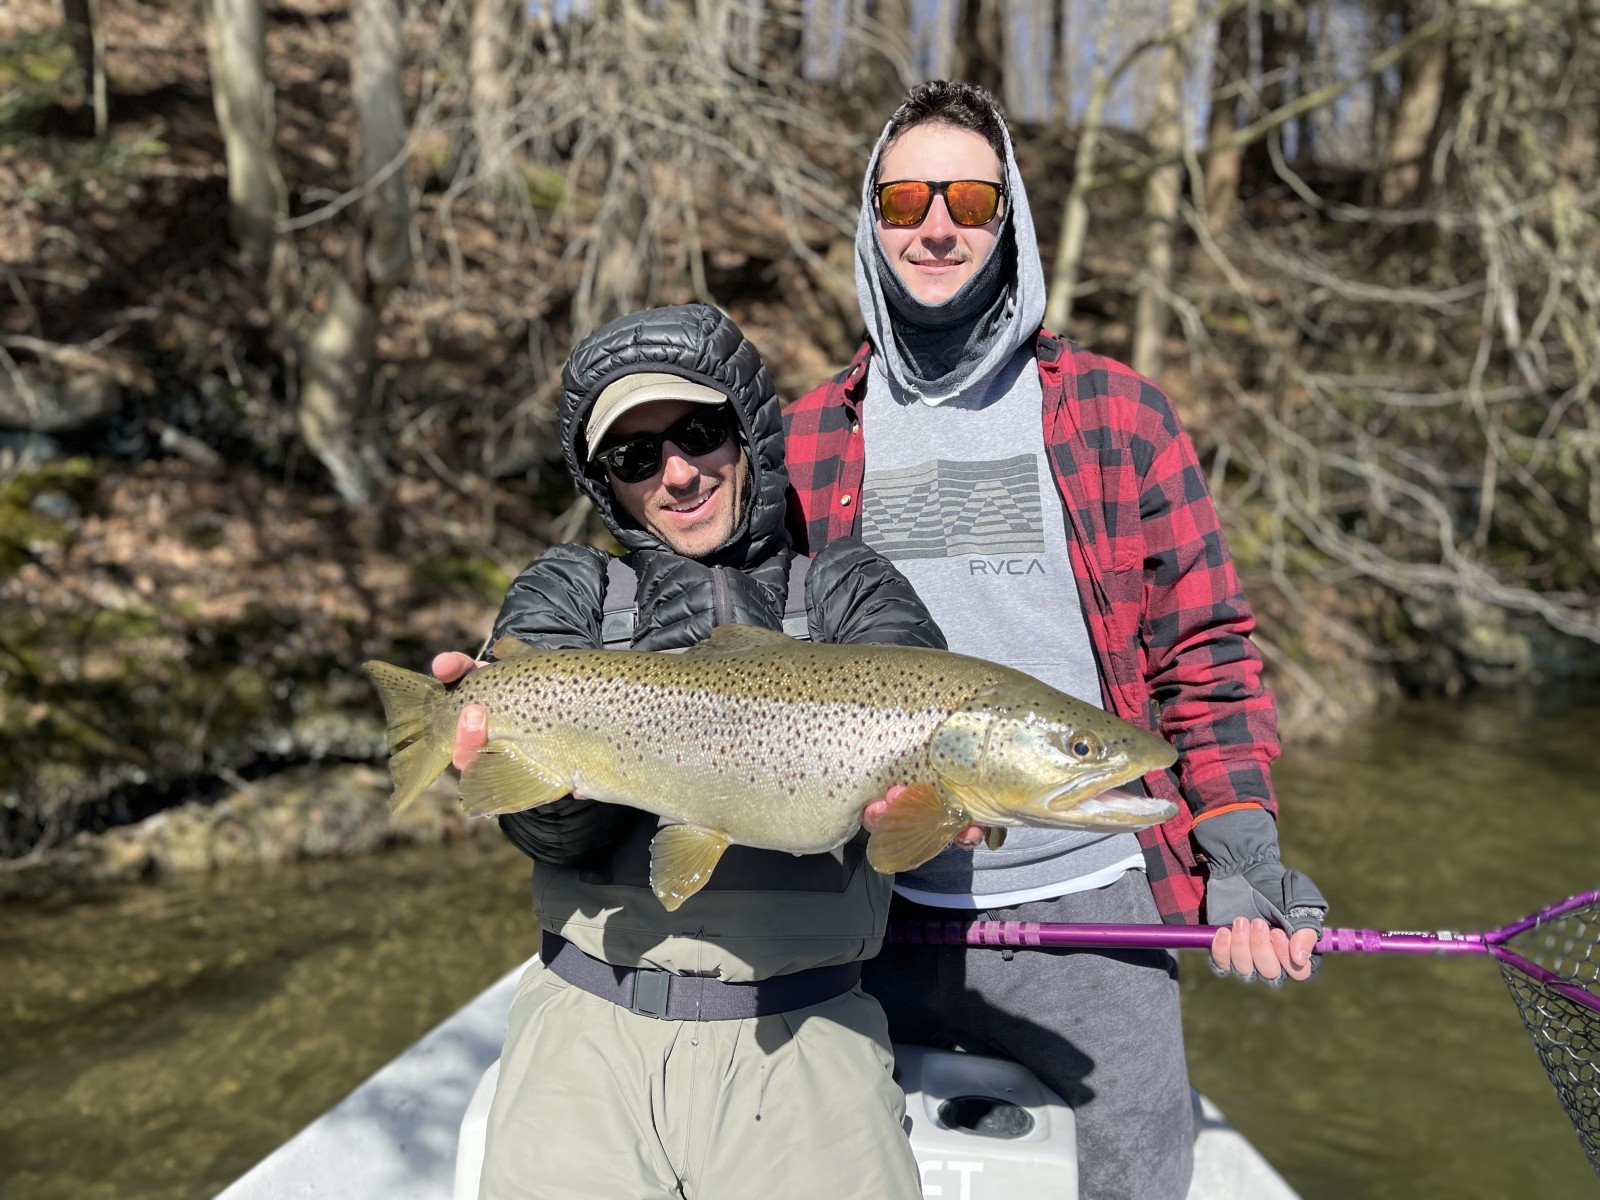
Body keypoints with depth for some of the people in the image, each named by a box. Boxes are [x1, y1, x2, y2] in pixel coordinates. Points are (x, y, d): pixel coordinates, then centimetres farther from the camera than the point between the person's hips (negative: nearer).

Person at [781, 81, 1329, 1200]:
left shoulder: (1120, 416, 1)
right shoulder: (805, 441, 4)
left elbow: (1205, 652, 2)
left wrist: (1242, 857, -7)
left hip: (1092, 908, -1)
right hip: (871, 912, 2)